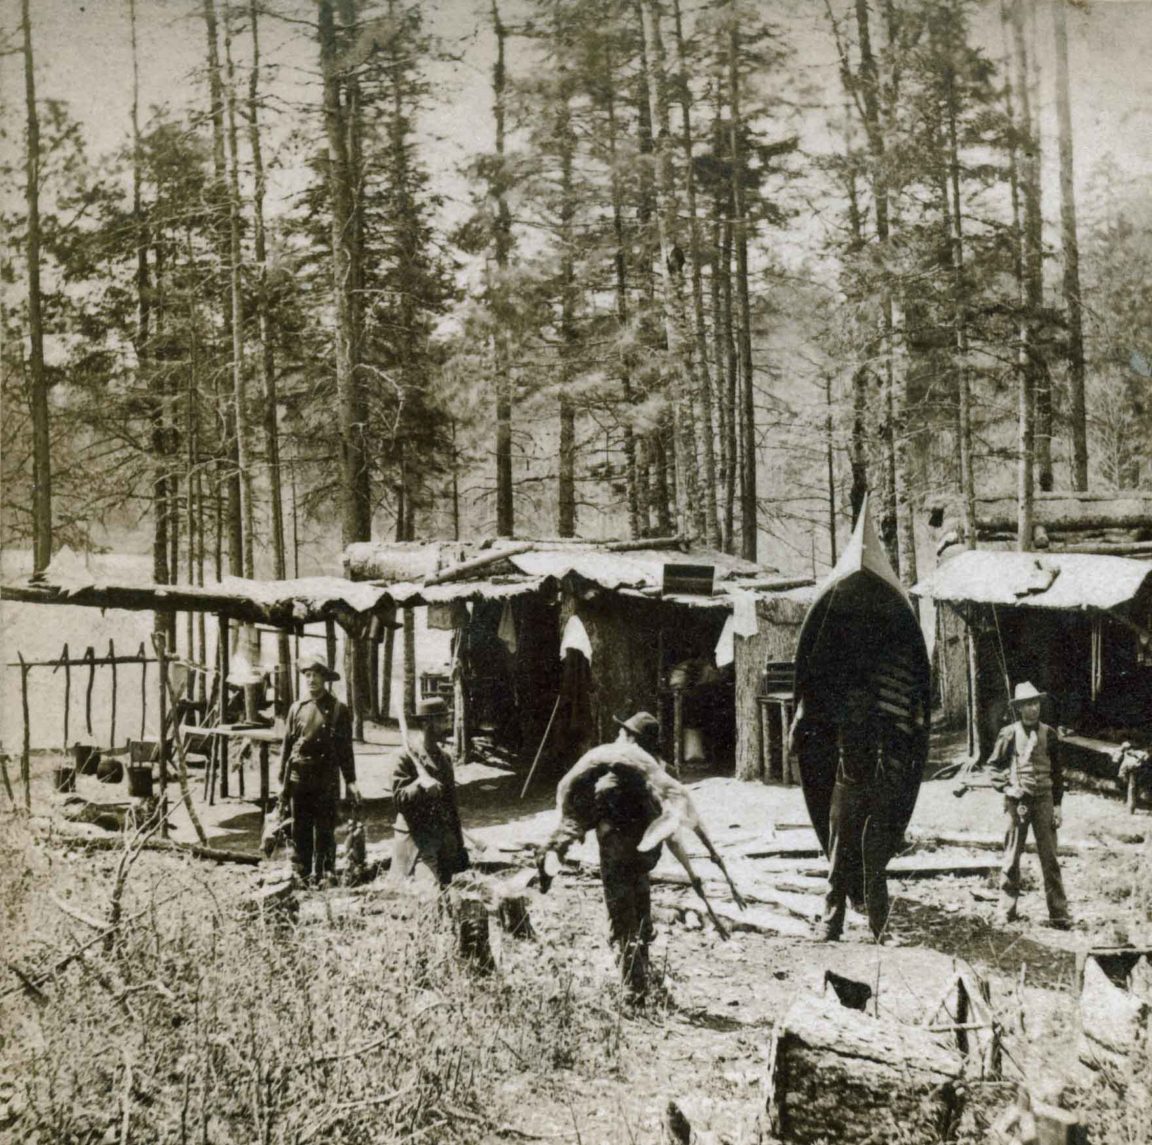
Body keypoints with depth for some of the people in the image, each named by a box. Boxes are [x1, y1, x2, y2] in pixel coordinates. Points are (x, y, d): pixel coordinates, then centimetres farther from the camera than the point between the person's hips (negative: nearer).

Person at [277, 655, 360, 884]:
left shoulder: (338, 709, 1)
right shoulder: (297, 708, 8)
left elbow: (345, 748, 3)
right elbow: (287, 745, 11)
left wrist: (351, 781, -1)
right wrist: (282, 781, 8)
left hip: (327, 780, -2)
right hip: (299, 777, 3)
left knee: (325, 830, 0)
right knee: (300, 831, 6)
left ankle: (323, 874, 7)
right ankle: (301, 876, 12)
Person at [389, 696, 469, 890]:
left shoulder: (444, 757, 14)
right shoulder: (407, 757, -8)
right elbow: (398, 799, -13)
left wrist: (459, 843, 18)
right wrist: (420, 784, -32)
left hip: (445, 838, 7)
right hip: (417, 840, -7)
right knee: (432, 891, -20)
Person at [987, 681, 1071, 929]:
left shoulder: (1049, 734, 4)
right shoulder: (1009, 734, -1)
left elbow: (1057, 771, 8)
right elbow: (994, 765, 7)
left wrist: (1057, 804, 4)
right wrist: (1005, 786, -7)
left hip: (1043, 799, 1)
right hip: (1016, 802, -1)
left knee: (1049, 857, 1)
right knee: (1011, 857, 4)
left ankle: (1058, 912, 3)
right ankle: (1006, 910, 12)